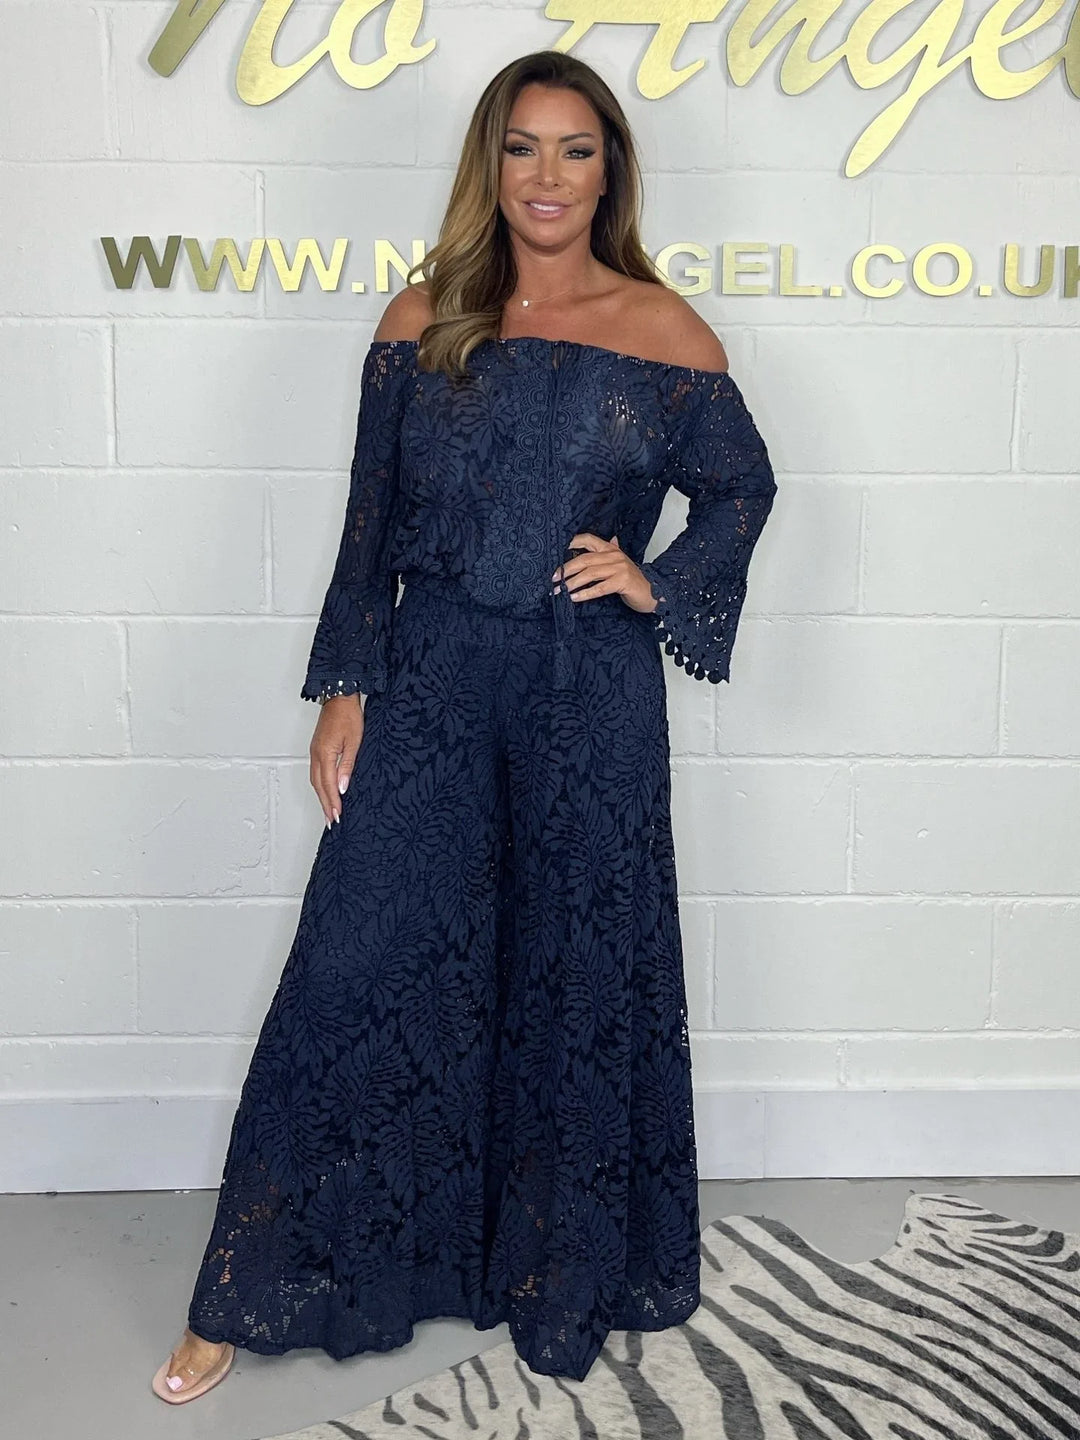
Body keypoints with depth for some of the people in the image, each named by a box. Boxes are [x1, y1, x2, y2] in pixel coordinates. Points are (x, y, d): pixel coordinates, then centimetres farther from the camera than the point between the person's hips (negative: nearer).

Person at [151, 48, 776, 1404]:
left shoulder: (665, 333, 1)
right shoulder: (423, 320, 3)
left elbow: (742, 487, 13)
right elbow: (370, 518, 5)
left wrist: (660, 582, -4)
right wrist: (344, 691, 1)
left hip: (592, 697, 0)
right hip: (431, 684, 1)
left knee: (576, 979, 10)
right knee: (357, 975, 2)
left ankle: (561, 1273, 33)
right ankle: (250, 1296, 18)